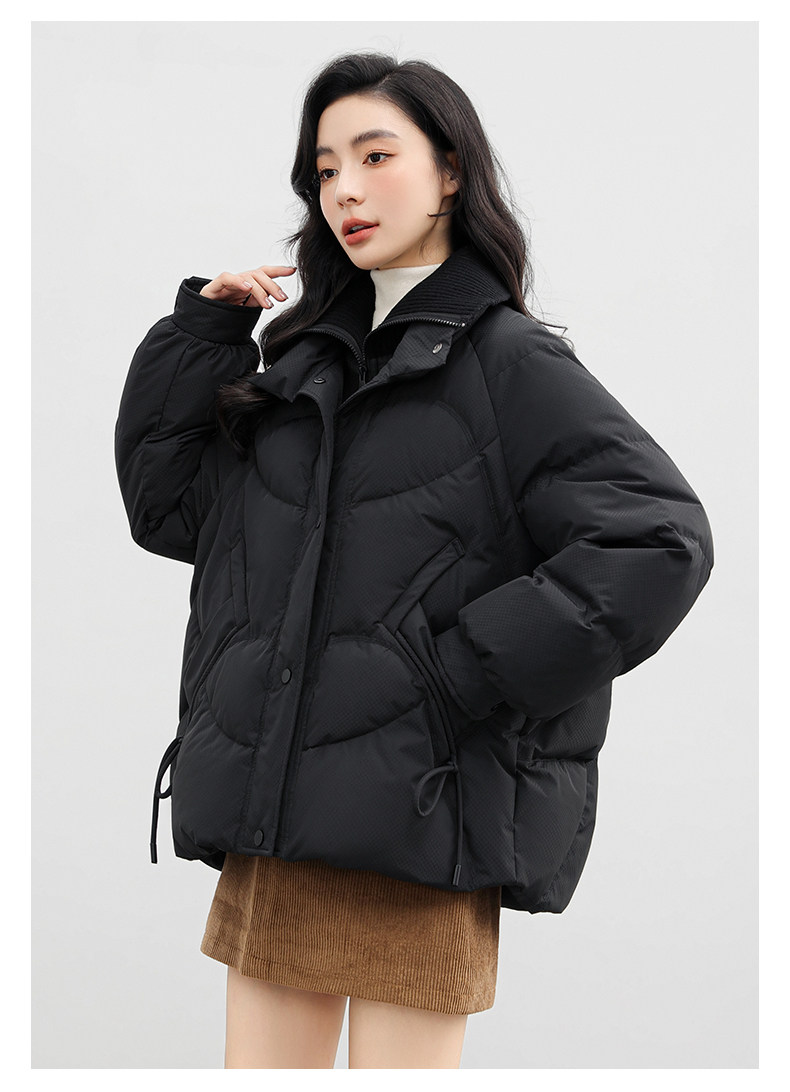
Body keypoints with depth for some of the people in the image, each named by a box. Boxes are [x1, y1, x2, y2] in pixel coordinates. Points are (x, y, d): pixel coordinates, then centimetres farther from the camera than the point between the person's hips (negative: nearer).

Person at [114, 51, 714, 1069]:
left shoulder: (511, 363, -4)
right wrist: (202, 330, 6)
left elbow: (660, 540, -13)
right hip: (275, 816, 6)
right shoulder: (306, 360, 15)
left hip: (413, 829, -6)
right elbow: (166, 505, 15)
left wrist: (467, 674, -15)